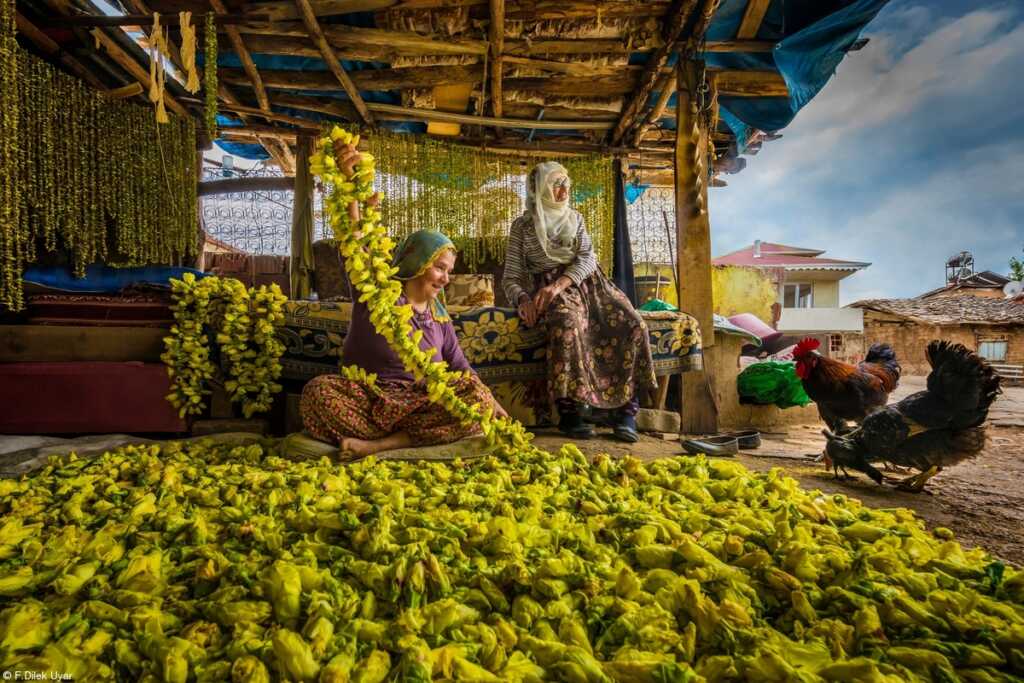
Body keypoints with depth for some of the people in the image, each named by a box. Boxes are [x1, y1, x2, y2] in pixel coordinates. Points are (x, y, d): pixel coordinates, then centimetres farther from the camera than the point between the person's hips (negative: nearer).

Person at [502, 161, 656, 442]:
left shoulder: (575, 218, 18)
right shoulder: (522, 225, 9)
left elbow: (587, 258, 1)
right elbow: (511, 278, 4)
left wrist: (559, 284, -18)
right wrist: (524, 299, -20)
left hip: (586, 281, 4)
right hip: (549, 288, -4)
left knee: (634, 325, -21)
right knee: (568, 322, -39)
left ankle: (626, 410, -18)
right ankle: (569, 412, -32)